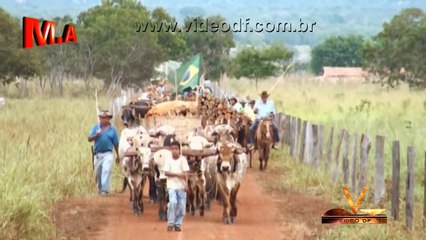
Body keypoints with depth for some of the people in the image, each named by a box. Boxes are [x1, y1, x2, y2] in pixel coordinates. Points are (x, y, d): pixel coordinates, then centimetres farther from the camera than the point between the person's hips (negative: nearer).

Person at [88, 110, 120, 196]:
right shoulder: (96, 127, 4)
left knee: (106, 171, -17)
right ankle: (99, 189, 28)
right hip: (97, 154, 2)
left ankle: (105, 189, -20)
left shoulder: (112, 129, 2)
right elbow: (89, 139, -1)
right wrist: (96, 135, -21)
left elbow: (116, 144, 8)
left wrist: (118, 156, 12)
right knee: (97, 173, 9)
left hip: (108, 153, -2)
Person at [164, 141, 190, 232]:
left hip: (181, 186, 1)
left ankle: (178, 224, 15)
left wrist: (186, 184, -16)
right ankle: (170, 223, -8)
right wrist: (177, 174, -15)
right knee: (173, 202, -19)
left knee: (181, 206, 1)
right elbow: (166, 173, -5)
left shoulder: (183, 159, 0)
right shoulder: (168, 160, 2)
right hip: (172, 186, -1)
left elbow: (185, 173, -5)